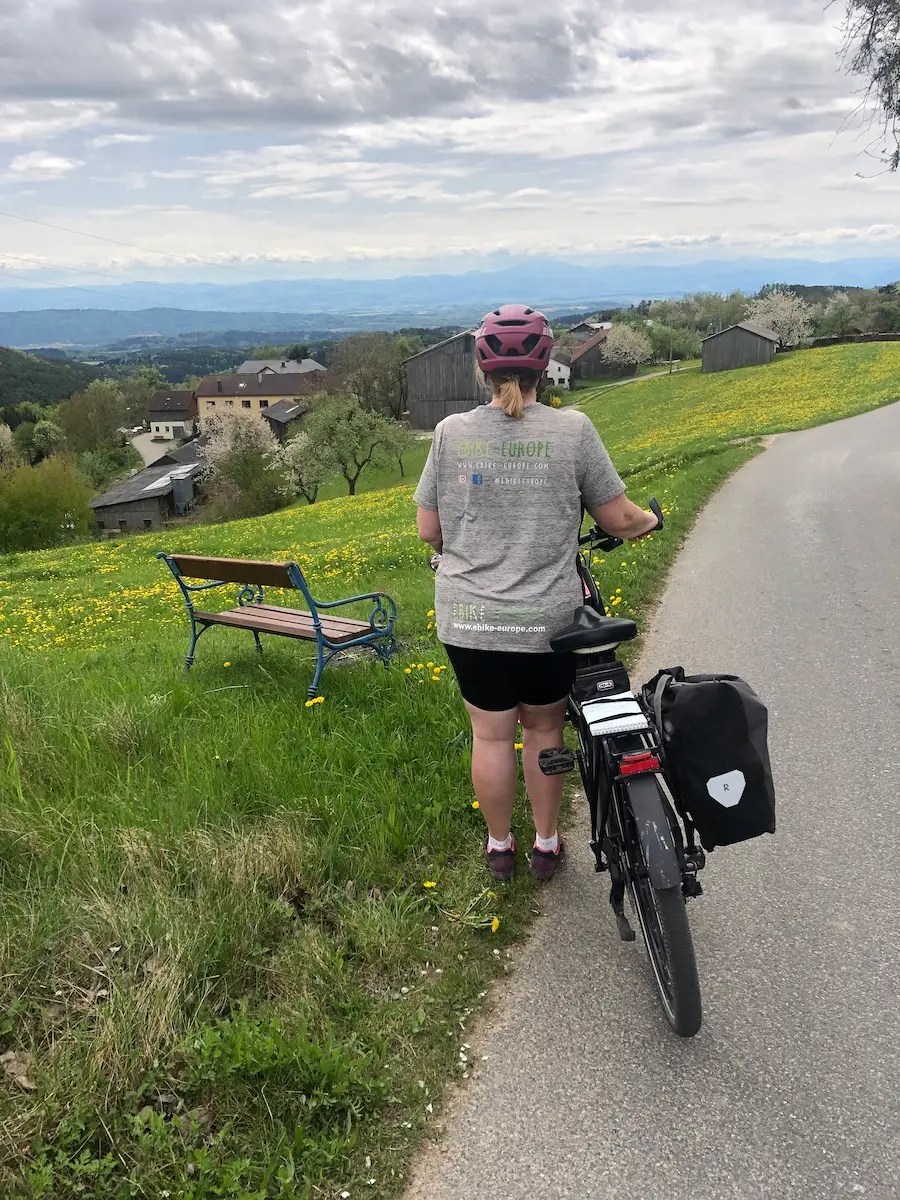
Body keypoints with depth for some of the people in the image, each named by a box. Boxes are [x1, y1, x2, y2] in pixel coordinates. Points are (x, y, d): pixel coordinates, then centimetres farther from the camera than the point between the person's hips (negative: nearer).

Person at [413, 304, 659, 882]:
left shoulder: (452, 432, -4)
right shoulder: (572, 429, -8)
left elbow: (429, 530, 2)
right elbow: (620, 519, -3)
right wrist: (650, 521, 20)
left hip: (468, 621, 1)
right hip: (547, 620, -1)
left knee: (491, 734, 15)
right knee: (543, 729, 19)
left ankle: (499, 846, 34)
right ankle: (547, 845, 35)